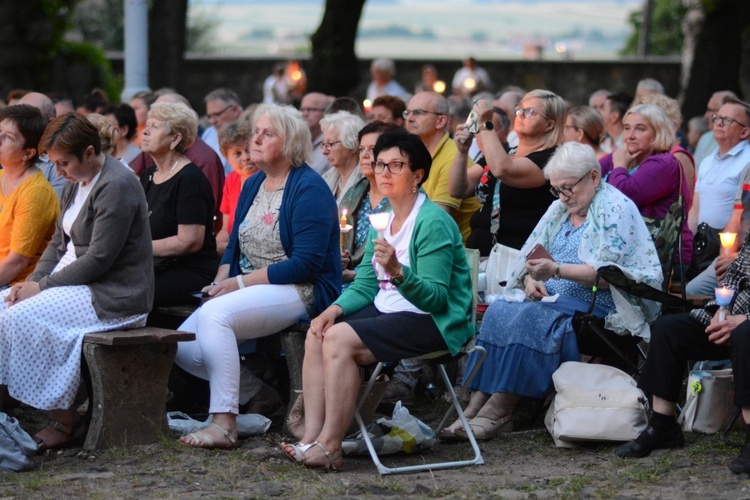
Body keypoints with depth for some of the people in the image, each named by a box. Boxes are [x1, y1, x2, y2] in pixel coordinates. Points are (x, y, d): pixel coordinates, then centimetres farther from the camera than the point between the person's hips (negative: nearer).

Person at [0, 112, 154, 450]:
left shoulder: (116, 186, -17)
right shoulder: (76, 184, 13)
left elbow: (98, 260, -20)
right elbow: (59, 242, 16)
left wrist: (42, 287, -16)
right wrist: (33, 281, -2)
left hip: (113, 295, -10)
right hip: (77, 282, 10)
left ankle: (64, 423, -16)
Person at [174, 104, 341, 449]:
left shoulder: (308, 188, -11)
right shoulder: (253, 185, 14)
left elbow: (306, 263, -19)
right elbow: (234, 246, 20)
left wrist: (240, 283, -20)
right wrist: (221, 281, -3)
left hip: (299, 292, -9)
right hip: (249, 290, 9)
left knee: (215, 315, -32)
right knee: (183, 348, -7)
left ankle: (224, 425, -32)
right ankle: (256, 391, 10)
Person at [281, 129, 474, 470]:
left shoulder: (433, 222, -16)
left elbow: (436, 298, -22)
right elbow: (365, 285, 13)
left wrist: (398, 272, -37)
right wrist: (336, 309, -6)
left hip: (433, 323, -9)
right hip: (387, 311, 9)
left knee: (339, 338, -24)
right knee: (317, 334, -8)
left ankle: (330, 445, -20)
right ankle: (312, 437, -13)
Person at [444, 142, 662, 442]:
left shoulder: (616, 209, -6)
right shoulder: (559, 209, 19)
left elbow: (607, 274, -16)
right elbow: (531, 254, 17)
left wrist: (557, 270, -25)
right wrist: (531, 279, -6)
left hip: (598, 310, -8)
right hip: (553, 300, 8)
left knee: (529, 318, -31)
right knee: (498, 311, -19)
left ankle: (499, 411, -30)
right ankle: (477, 403, -29)